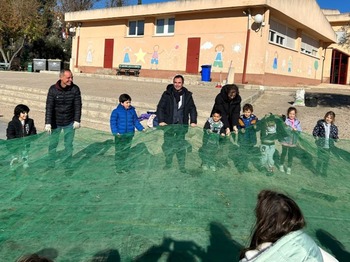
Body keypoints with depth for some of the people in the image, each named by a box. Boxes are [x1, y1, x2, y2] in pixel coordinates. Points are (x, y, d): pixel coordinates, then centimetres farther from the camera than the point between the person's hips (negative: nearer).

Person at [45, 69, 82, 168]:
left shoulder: (75, 89, -10)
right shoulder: (53, 89, -13)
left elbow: (78, 105, -6)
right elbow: (49, 107, -14)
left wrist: (77, 121, -10)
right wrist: (48, 123, -18)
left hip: (69, 123, 1)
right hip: (55, 122, 0)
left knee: (68, 144, 7)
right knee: (53, 144, 9)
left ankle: (67, 165, 21)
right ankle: (51, 164, 25)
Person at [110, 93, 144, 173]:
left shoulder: (132, 110, 5)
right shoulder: (116, 111, -7)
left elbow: (136, 121, 15)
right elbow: (113, 122, -7)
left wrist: (141, 128, 5)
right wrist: (115, 132, -18)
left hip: (129, 134, 4)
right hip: (120, 135, -4)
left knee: (126, 151, 11)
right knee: (119, 152, 0)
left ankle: (124, 167, 22)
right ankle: (118, 168, 10)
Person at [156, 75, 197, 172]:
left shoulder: (187, 95, 4)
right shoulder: (167, 94, -1)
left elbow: (192, 109, 6)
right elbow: (160, 107, -4)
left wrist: (193, 121, -6)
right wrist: (161, 120, -15)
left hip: (182, 125, 0)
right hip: (169, 125, 0)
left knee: (181, 146, 3)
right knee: (168, 145, 9)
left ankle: (182, 165, 12)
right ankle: (168, 163, 25)